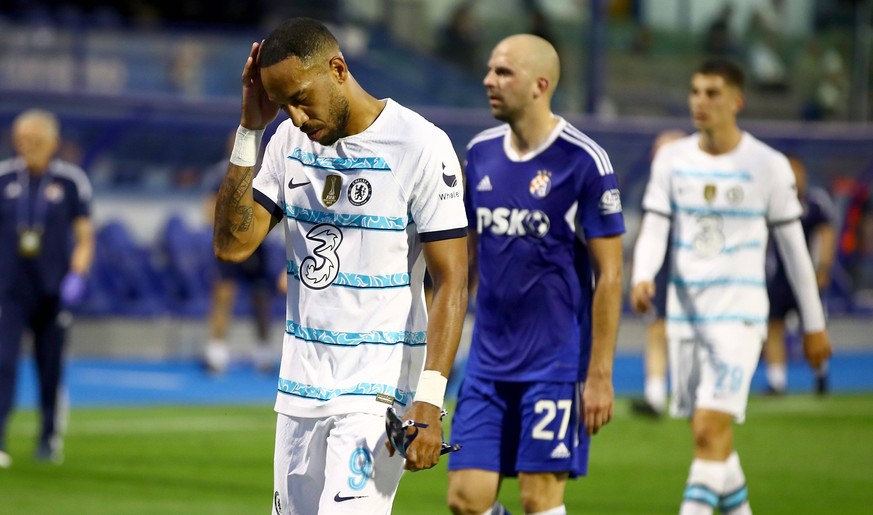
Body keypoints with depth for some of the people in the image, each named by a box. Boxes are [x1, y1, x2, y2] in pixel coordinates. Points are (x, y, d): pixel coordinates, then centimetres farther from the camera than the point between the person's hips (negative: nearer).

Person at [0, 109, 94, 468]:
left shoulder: (72, 182, -1)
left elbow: (84, 237, 2)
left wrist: (77, 277, -11)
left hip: (53, 291, 0)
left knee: (51, 368, 8)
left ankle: (50, 439, 23)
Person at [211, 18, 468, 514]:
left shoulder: (421, 146, -11)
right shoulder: (291, 140, 8)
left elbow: (451, 282, -12)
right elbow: (232, 244, 2)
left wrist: (429, 402, -21)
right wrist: (250, 130, -4)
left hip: (379, 388, -6)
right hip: (301, 381, 6)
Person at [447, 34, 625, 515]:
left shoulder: (583, 160, -9)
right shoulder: (480, 152, 8)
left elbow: (609, 274, -9)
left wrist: (600, 375, -12)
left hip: (555, 362, -6)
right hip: (488, 361, 6)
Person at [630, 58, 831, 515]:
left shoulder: (768, 166, -3)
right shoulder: (671, 160, 5)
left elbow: (793, 246, 3)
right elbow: (654, 228, 0)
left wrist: (814, 324, 6)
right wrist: (642, 278, -22)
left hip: (738, 312, -4)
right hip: (684, 311, 4)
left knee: (711, 430, -16)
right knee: (709, 436, 10)